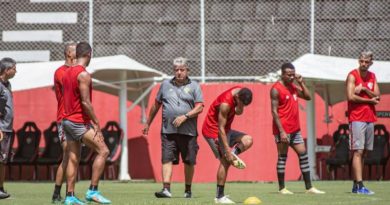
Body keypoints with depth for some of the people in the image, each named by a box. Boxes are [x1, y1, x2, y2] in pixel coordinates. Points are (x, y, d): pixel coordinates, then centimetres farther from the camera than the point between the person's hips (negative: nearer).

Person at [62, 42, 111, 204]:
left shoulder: (67, 73, 13)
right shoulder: (83, 75, -14)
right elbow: (85, 102, -20)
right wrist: (96, 123, -15)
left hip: (68, 120, 9)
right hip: (80, 122, -9)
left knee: (73, 159, 8)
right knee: (103, 151, -6)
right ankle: (92, 191, -11)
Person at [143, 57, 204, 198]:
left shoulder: (194, 86, 5)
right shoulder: (165, 85, 12)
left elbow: (199, 107, -3)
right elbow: (156, 105, 21)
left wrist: (185, 116, -16)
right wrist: (148, 123, 23)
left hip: (188, 131, -1)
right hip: (168, 130, 1)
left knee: (189, 161, 7)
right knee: (167, 159, -11)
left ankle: (188, 189, 22)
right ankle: (166, 189, -17)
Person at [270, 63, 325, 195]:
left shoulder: (294, 87, 13)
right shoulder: (276, 89, -10)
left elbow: (308, 97, 15)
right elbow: (274, 111, -15)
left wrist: (301, 83, 3)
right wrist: (281, 131, -20)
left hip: (295, 129, 8)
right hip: (283, 130, -8)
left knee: (303, 155, 5)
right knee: (282, 157, -1)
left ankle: (309, 187, 7)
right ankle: (282, 188, 5)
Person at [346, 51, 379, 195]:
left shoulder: (372, 77, 15)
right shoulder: (352, 75, -4)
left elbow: (377, 96, 4)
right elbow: (351, 97, -15)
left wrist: (364, 89, -12)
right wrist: (369, 100, -7)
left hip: (370, 118, 7)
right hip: (357, 118, -7)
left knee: (362, 152, 8)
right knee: (358, 152, -12)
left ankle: (355, 185, 12)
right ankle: (359, 185, -18)